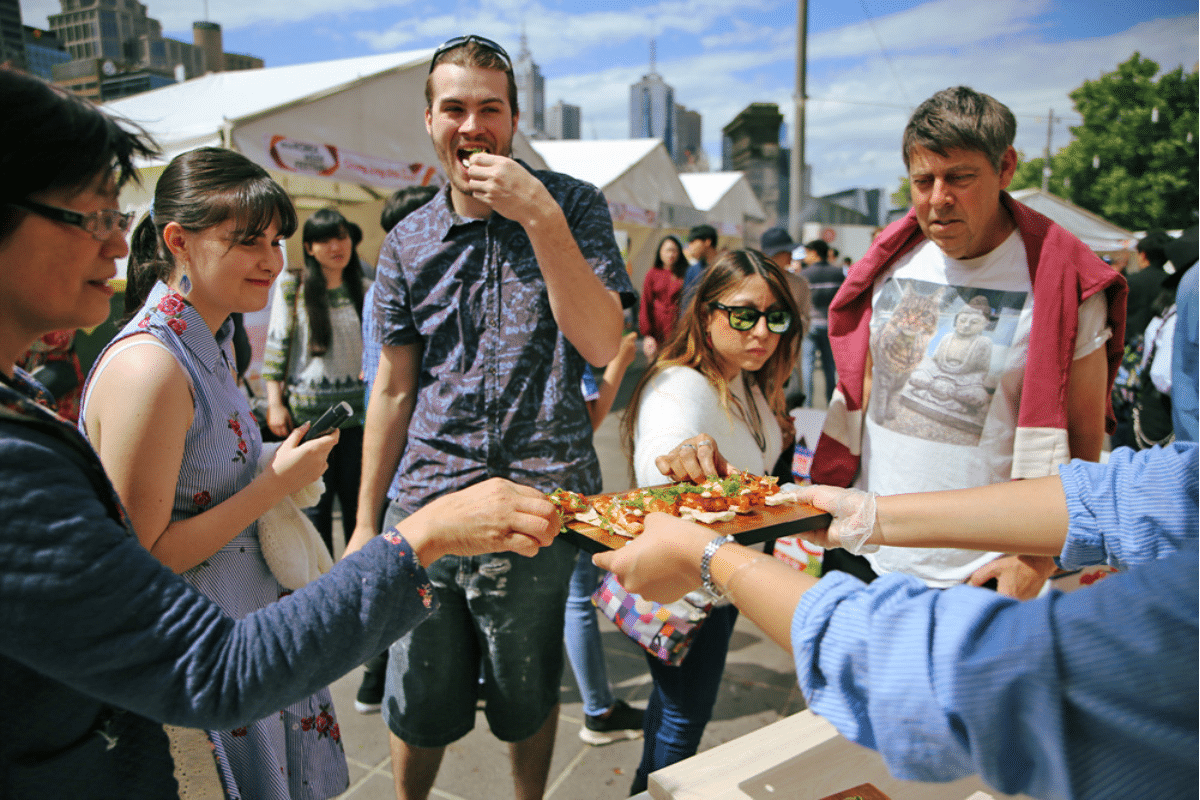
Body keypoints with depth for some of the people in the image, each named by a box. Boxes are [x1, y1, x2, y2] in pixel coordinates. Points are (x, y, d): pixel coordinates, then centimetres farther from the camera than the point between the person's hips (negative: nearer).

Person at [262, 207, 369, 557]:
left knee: (357, 496, 8)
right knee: (315, 501, 4)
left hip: (358, 407, 2)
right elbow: (276, 345, 1)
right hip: (308, 410, -2)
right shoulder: (292, 287, 1)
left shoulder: (364, 290, 9)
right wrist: (275, 402, -4)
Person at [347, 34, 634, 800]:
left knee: (527, 695, 16)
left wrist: (540, 217, -22)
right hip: (424, 504, 3)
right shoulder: (408, 242, 6)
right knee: (419, 704, 16)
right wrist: (366, 522, 11)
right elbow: (394, 389, 9)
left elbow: (602, 345, -14)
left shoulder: (572, 206, -1)